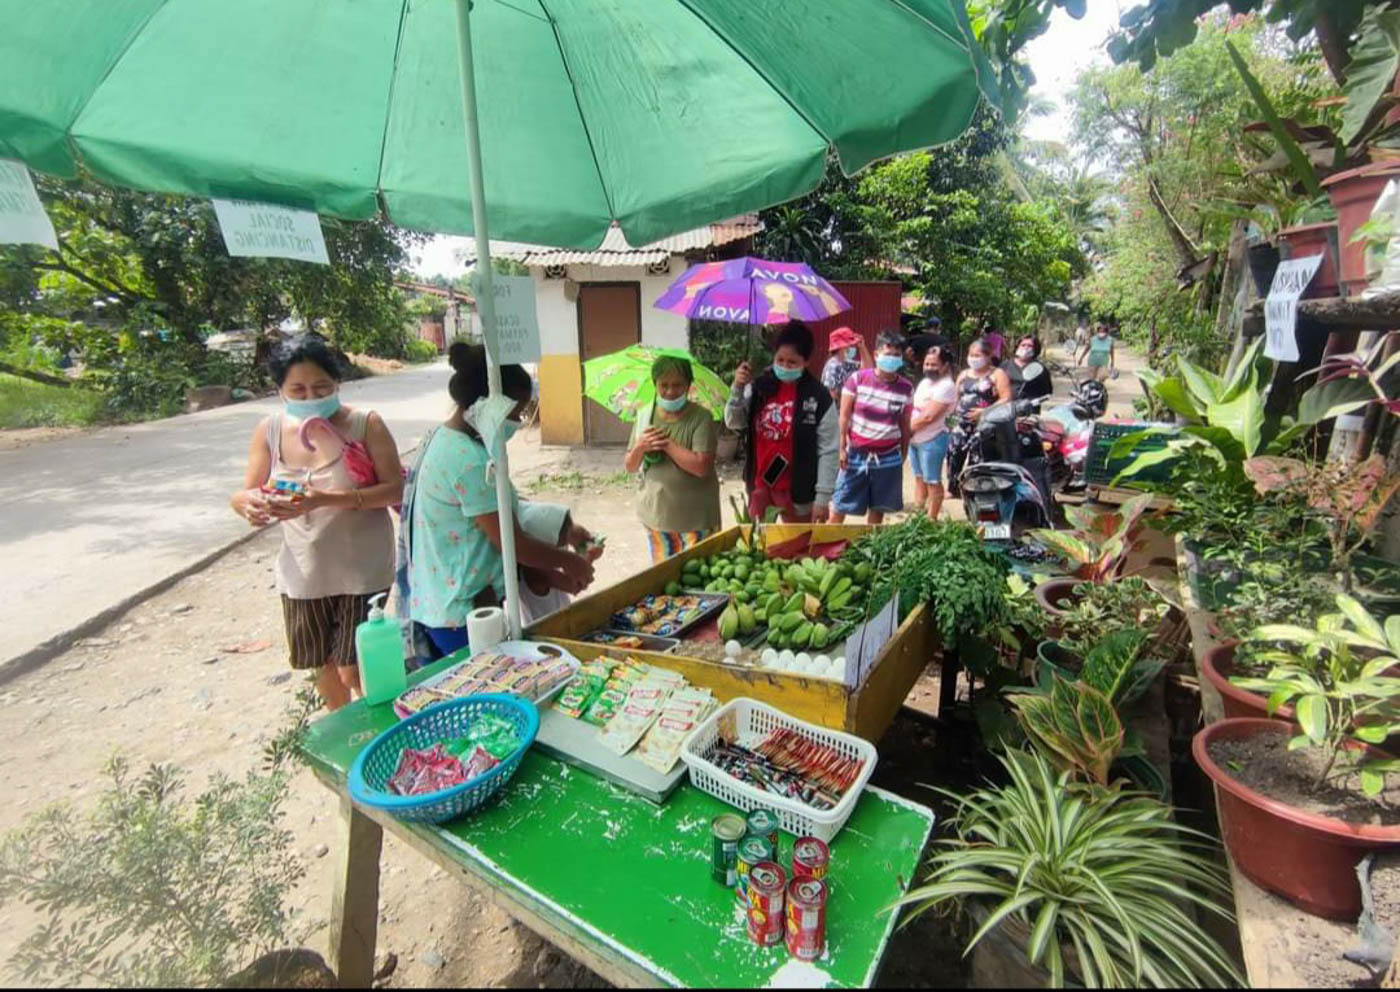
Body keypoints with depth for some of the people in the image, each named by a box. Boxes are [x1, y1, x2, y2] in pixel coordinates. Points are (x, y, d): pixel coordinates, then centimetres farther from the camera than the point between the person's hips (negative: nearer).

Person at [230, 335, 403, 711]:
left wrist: (329, 499, -30)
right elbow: (244, 495, 1)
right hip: (302, 571, 4)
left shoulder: (365, 425, -12)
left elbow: (396, 489, -18)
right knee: (322, 663, 20)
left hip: (361, 570, -4)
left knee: (355, 671, -1)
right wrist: (250, 504, -24)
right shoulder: (270, 430, -2)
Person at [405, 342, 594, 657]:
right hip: (464, 611, -9)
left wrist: (549, 575, 8)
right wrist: (569, 560, -4)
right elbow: (510, 543, -20)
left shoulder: (444, 441, 6)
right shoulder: (471, 460, -24)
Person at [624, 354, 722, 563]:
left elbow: (701, 467, -24)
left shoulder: (701, 418, -13)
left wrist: (666, 443, -21)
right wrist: (639, 447, -15)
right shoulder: (646, 416, 2)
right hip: (656, 515, 5)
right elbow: (630, 467, 6)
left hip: (695, 519, -4)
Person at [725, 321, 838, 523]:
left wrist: (822, 497, -12)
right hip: (760, 485, 3)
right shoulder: (759, 386, -3)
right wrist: (738, 389, -17)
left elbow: (828, 451, -11)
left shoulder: (819, 398, -13)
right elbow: (733, 423, -2)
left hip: (798, 491, -3)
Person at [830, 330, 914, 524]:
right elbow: (844, 416, -4)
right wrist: (842, 448, -6)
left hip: (888, 458, 2)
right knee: (839, 506, 5)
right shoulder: (857, 379, -7)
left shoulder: (906, 388, -1)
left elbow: (905, 426, 7)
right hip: (856, 455, -2)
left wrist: (903, 455, 9)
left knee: (878, 508, 11)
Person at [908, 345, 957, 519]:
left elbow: (928, 416, -21)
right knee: (919, 478, 17)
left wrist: (908, 428, -11)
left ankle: (931, 519, 8)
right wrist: (908, 430, -1)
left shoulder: (945, 387, -15)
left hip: (932, 440, -9)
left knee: (932, 481, 0)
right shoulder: (924, 382, 13)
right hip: (915, 439, 9)